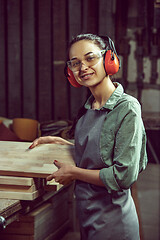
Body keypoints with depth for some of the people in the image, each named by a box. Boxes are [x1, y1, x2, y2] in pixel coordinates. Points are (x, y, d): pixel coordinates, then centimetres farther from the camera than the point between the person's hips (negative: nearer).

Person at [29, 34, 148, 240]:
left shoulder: (127, 109, -18)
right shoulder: (88, 108, 5)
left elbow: (124, 176, -22)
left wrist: (73, 172, -14)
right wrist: (60, 143, 12)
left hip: (112, 220, -7)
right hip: (86, 213, 7)